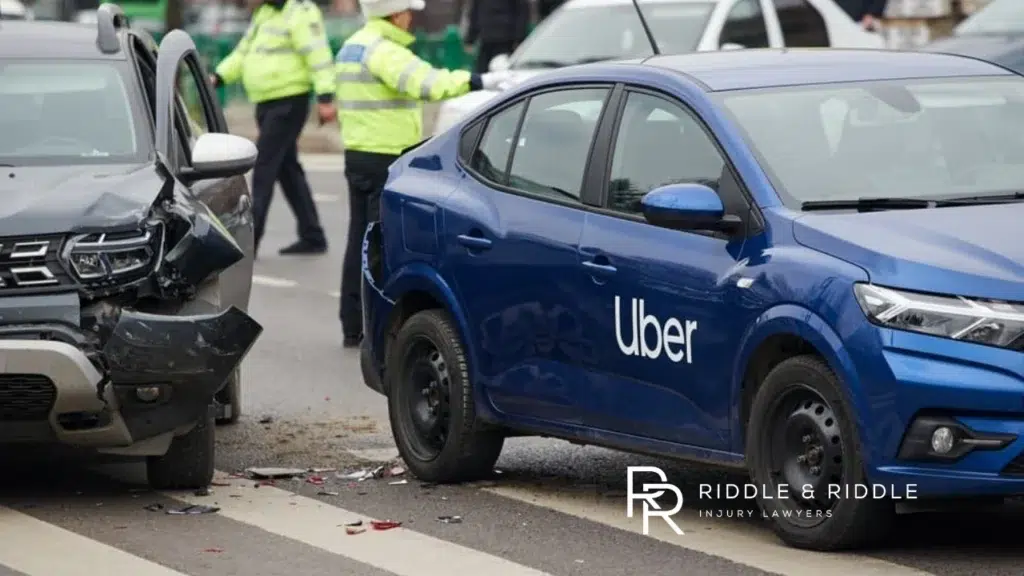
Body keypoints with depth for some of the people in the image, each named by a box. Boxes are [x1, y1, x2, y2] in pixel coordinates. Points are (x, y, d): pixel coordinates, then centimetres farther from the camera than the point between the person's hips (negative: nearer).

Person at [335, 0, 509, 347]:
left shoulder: (352, 47, 16)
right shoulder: (383, 50, -16)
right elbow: (426, 83, -31)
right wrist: (478, 82, -34)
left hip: (358, 154, 10)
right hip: (386, 159, -10)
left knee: (361, 240, 13)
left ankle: (353, 326, 17)